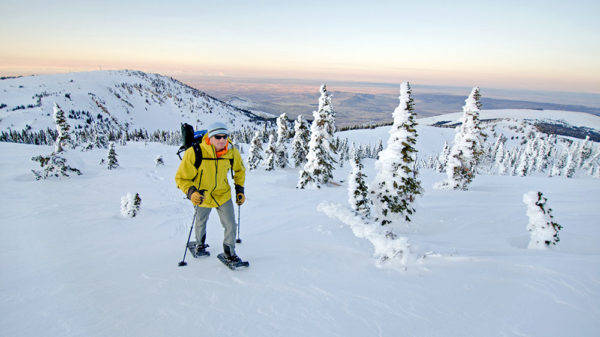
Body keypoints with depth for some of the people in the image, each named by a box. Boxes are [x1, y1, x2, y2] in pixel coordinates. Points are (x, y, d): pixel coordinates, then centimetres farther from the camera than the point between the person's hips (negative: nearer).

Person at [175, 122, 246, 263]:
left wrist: (239, 190, 2)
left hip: (223, 194, 1)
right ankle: (200, 244, 54)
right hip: (202, 196, -1)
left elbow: (240, 170, 6)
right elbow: (181, 178, -19)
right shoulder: (194, 153, -29)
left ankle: (229, 252, 23)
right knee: (200, 223, 23)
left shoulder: (232, 152, -17)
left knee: (230, 225, -1)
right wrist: (191, 192, -36)